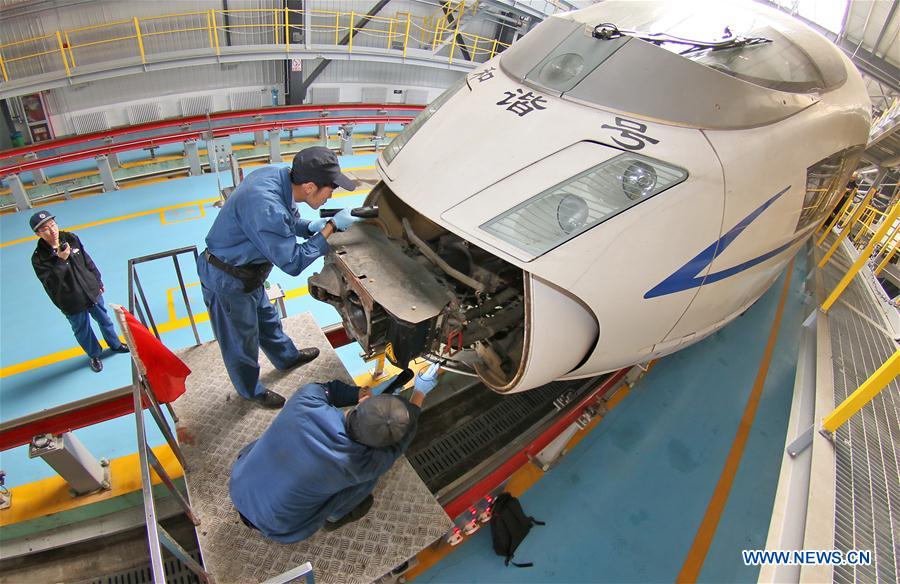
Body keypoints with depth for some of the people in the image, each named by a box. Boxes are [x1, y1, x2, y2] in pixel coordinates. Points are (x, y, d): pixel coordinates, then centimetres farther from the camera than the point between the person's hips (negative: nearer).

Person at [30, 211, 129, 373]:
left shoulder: (71, 238, -10)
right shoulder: (39, 258, -22)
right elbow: (51, 284, -30)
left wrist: (98, 280, 13)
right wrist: (61, 261, -38)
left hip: (92, 291, 4)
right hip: (72, 304, -4)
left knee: (104, 320, 24)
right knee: (83, 332, 17)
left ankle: (115, 344, 50)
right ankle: (94, 355, 43)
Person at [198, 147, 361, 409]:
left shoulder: (277, 175, -11)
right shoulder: (266, 209, -38)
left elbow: (284, 221, 9)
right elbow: (293, 262, -27)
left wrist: (311, 226, -11)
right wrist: (331, 227, -24)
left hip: (244, 270, 9)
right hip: (227, 282, -9)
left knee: (267, 319, 30)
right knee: (241, 341, 15)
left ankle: (287, 357, 55)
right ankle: (251, 391, 40)